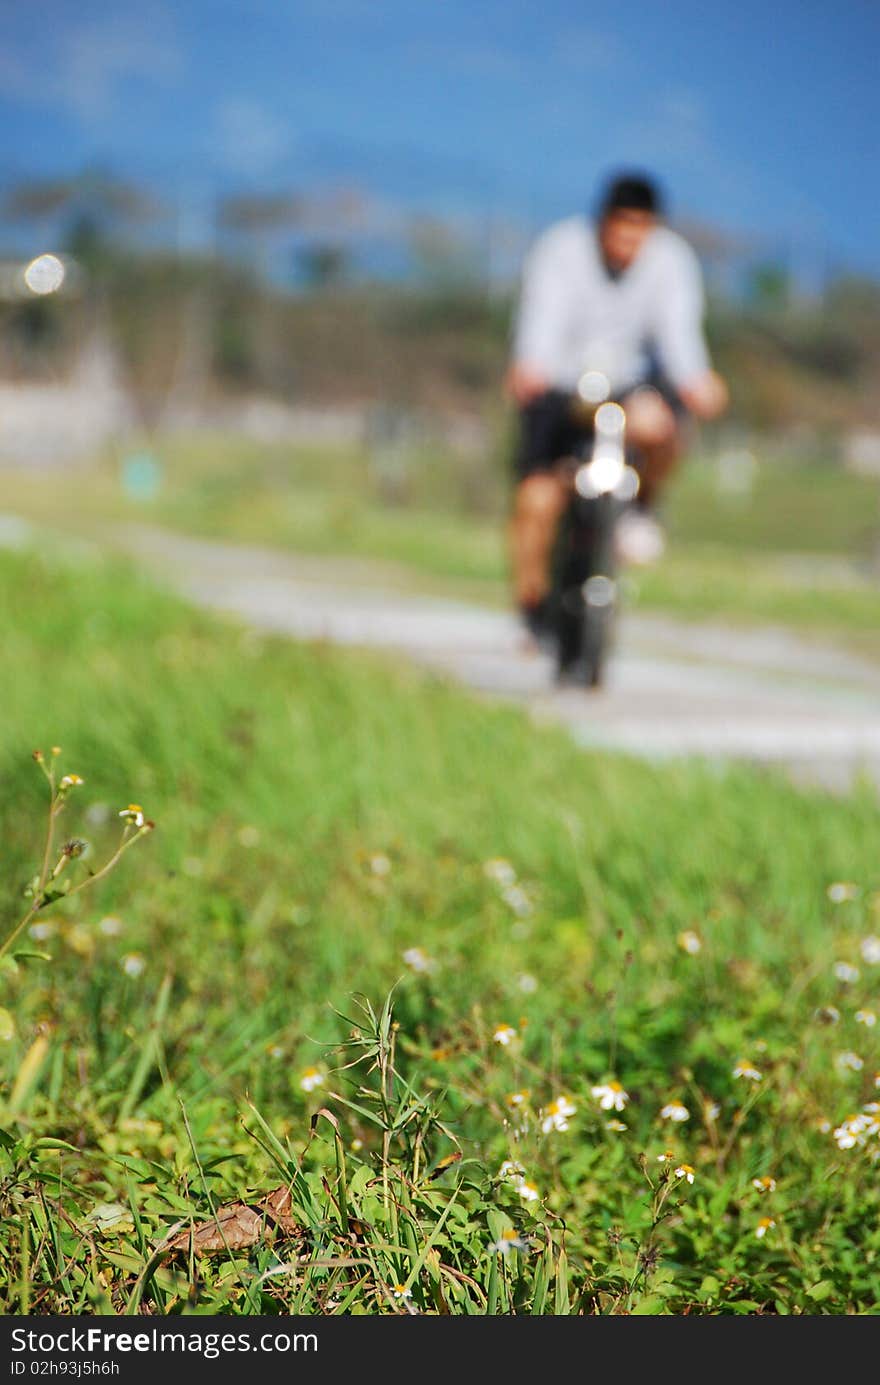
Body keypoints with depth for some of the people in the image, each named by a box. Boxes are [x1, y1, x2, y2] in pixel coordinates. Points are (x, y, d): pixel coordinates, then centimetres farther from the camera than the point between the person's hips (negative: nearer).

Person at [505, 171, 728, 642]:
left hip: (628, 379, 1)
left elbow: (679, 328, -22)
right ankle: (532, 604, 7)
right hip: (559, 382, -1)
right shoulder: (561, 247, -16)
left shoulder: (671, 258, -10)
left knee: (653, 423, -34)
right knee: (538, 498, -16)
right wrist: (529, 366, -51)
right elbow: (543, 316, -30)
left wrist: (695, 380, -44)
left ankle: (644, 505, -1)